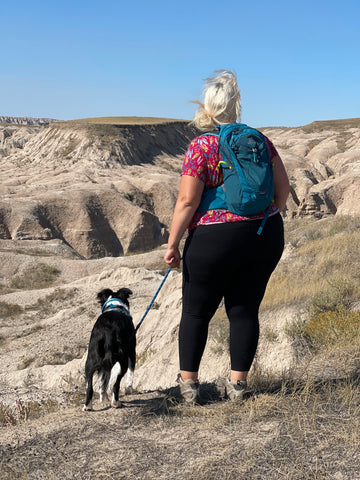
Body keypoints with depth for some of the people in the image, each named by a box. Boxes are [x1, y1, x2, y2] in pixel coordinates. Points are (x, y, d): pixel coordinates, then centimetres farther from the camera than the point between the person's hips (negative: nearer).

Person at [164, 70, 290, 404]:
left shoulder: (201, 146, -10)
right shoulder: (258, 139, 4)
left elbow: (186, 201, -13)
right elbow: (283, 186, 7)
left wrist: (172, 244, -5)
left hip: (214, 239, -4)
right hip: (266, 238, 4)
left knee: (196, 312, 11)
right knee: (245, 310, 12)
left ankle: (188, 383, 19)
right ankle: (237, 383, 17)